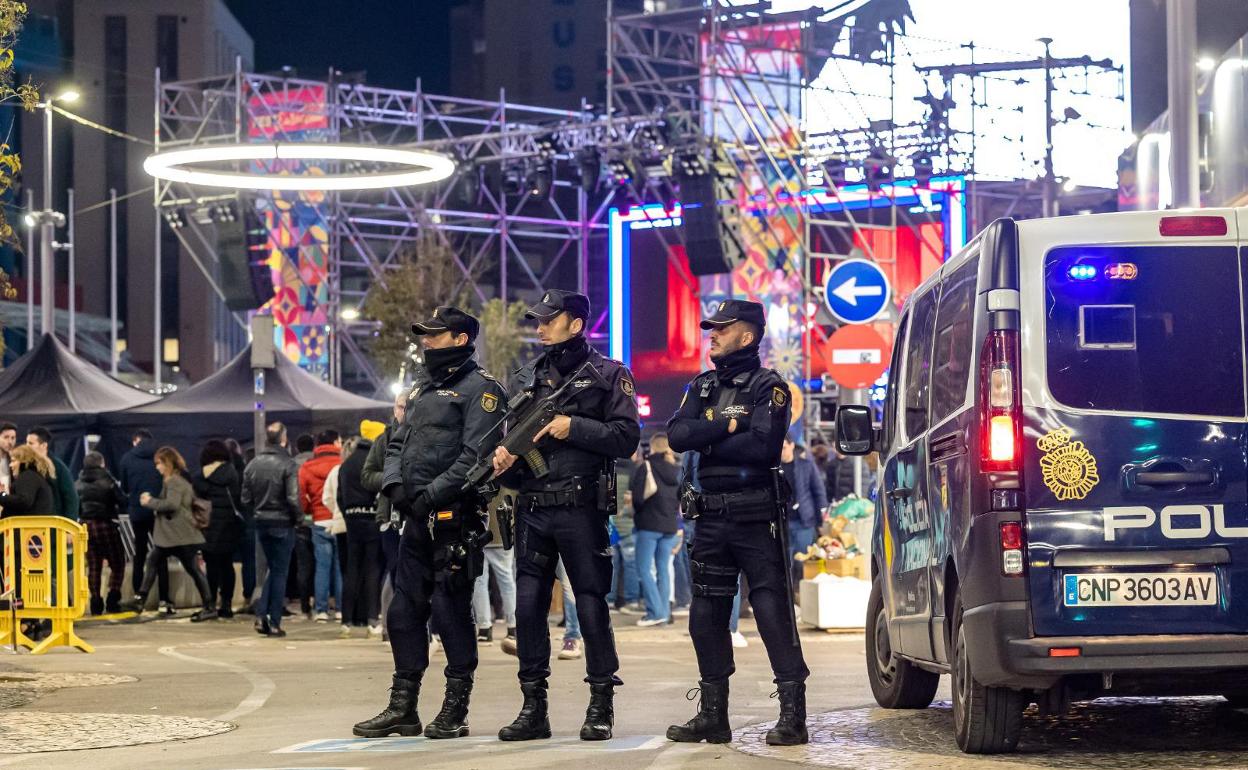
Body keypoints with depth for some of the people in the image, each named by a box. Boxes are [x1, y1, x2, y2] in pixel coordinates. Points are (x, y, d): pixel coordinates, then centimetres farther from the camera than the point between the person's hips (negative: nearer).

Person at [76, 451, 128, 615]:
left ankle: (96, 602, 5)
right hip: (106, 525, -4)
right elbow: (122, 502, -8)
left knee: (93, 566, 10)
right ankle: (112, 600, -5)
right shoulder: (107, 480, -7)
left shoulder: (78, 484, 5)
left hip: (86, 526, 4)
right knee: (117, 564, 7)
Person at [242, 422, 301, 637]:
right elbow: (293, 498, -18)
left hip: (261, 523, 5)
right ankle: (274, 623, 4)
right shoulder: (287, 464, -14)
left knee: (273, 569, 19)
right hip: (282, 523, -5)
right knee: (280, 572, 3)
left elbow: (245, 498, 4)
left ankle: (261, 614, 5)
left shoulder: (253, 465, 3)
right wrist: (298, 517, -2)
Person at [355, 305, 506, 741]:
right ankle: (403, 709, 16)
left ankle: (455, 712, 1)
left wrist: (431, 494, -19)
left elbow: (475, 455, -16)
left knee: (451, 612, -6)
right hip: (417, 522, 9)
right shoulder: (422, 392, 22)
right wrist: (394, 484, 1)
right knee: (404, 612, 9)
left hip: (453, 520, -9)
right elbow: (397, 445, 21)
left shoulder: (480, 389, -6)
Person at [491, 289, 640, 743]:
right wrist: (503, 456, -4)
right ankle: (534, 707, 10)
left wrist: (574, 427, -14)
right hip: (533, 510, 5)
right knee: (528, 604, 3)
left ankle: (601, 706, 7)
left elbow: (627, 437, -6)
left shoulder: (607, 375, 1)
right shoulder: (527, 379, 16)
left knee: (591, 603, -1)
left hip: (581, 507, -5)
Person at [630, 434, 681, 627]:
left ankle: (656, 612, -10)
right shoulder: (678, 470, 9)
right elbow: (683, 500, 14)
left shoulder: (646, 468, -9)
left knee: (644, 569, -1)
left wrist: (637, 509, 7)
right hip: (670, 526, 6)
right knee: (664, 569, 9)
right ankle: (664, 612, 6)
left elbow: (636, 497, -11)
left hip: (649, 524, -6)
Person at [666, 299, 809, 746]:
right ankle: (713, 716, 16)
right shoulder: (701, 388, 15)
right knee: (706, 616, 8)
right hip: (711, 519, 7)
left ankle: (793, 715, -6)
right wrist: (728, 427, -11)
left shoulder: (768, 387, -4)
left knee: (773, 613, -8)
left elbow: (765, 446, -19)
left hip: (755, 519, -7)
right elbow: (677, 436, 0)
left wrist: (707, 442, -9)